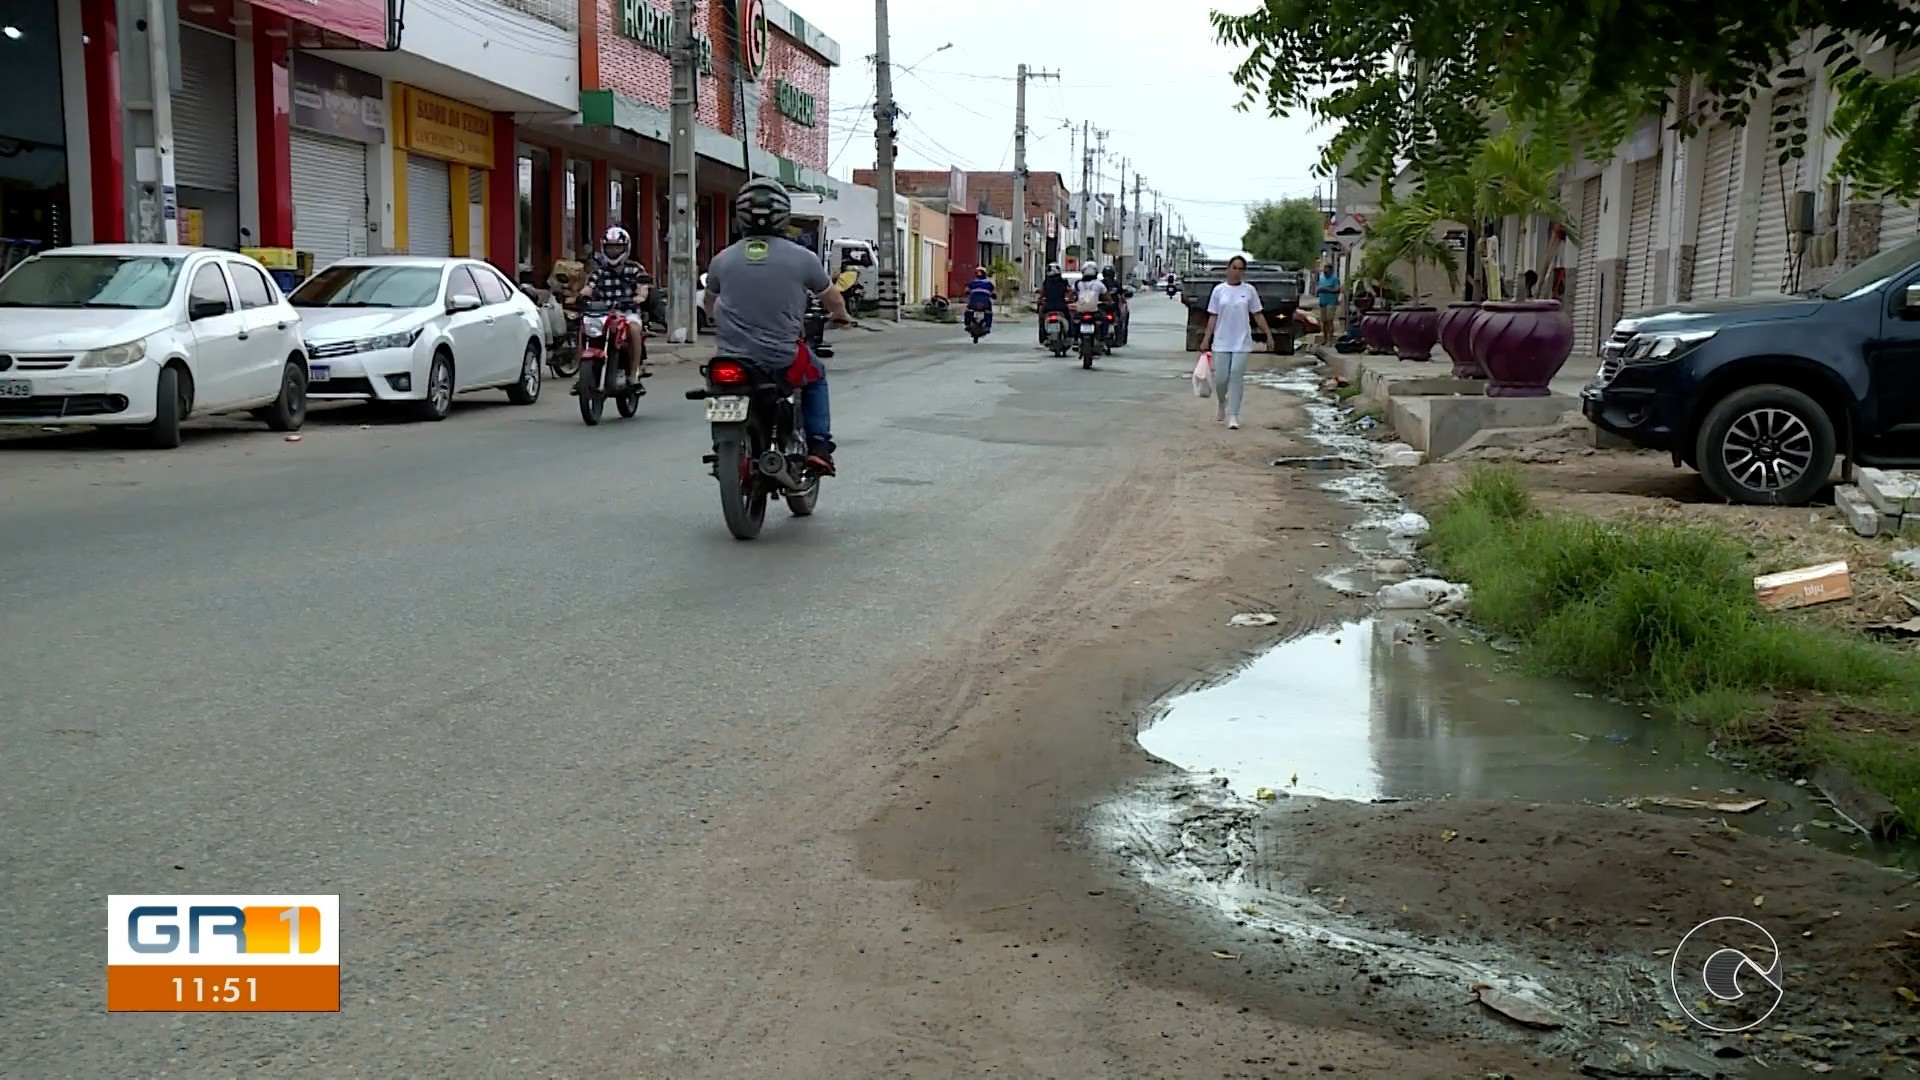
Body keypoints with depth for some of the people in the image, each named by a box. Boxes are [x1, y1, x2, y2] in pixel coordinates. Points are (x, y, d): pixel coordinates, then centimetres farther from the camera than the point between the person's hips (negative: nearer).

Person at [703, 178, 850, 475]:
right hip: (782, 358, -2)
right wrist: (841, 316, 33)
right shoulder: (802, 258, -7)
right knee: (815, 376, 27)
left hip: (732, 357, 2)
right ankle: (818, 447, 16)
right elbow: (831, 297, 10)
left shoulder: (722, 260, 0)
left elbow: (709, 302, 20)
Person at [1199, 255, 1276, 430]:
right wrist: (1206, 340, 0)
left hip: (1242, 342, 0)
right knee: (1220, 378, 1)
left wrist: (1269, 334, 5)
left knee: (1236, 376, -6)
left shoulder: (1249, 290, 3)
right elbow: (1213, 317, 4)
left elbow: (1257, 315, 8)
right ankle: (1222, 405, 32)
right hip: (1221, 342, 0)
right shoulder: (1219, 290, 2)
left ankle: (1233, 415, -2)